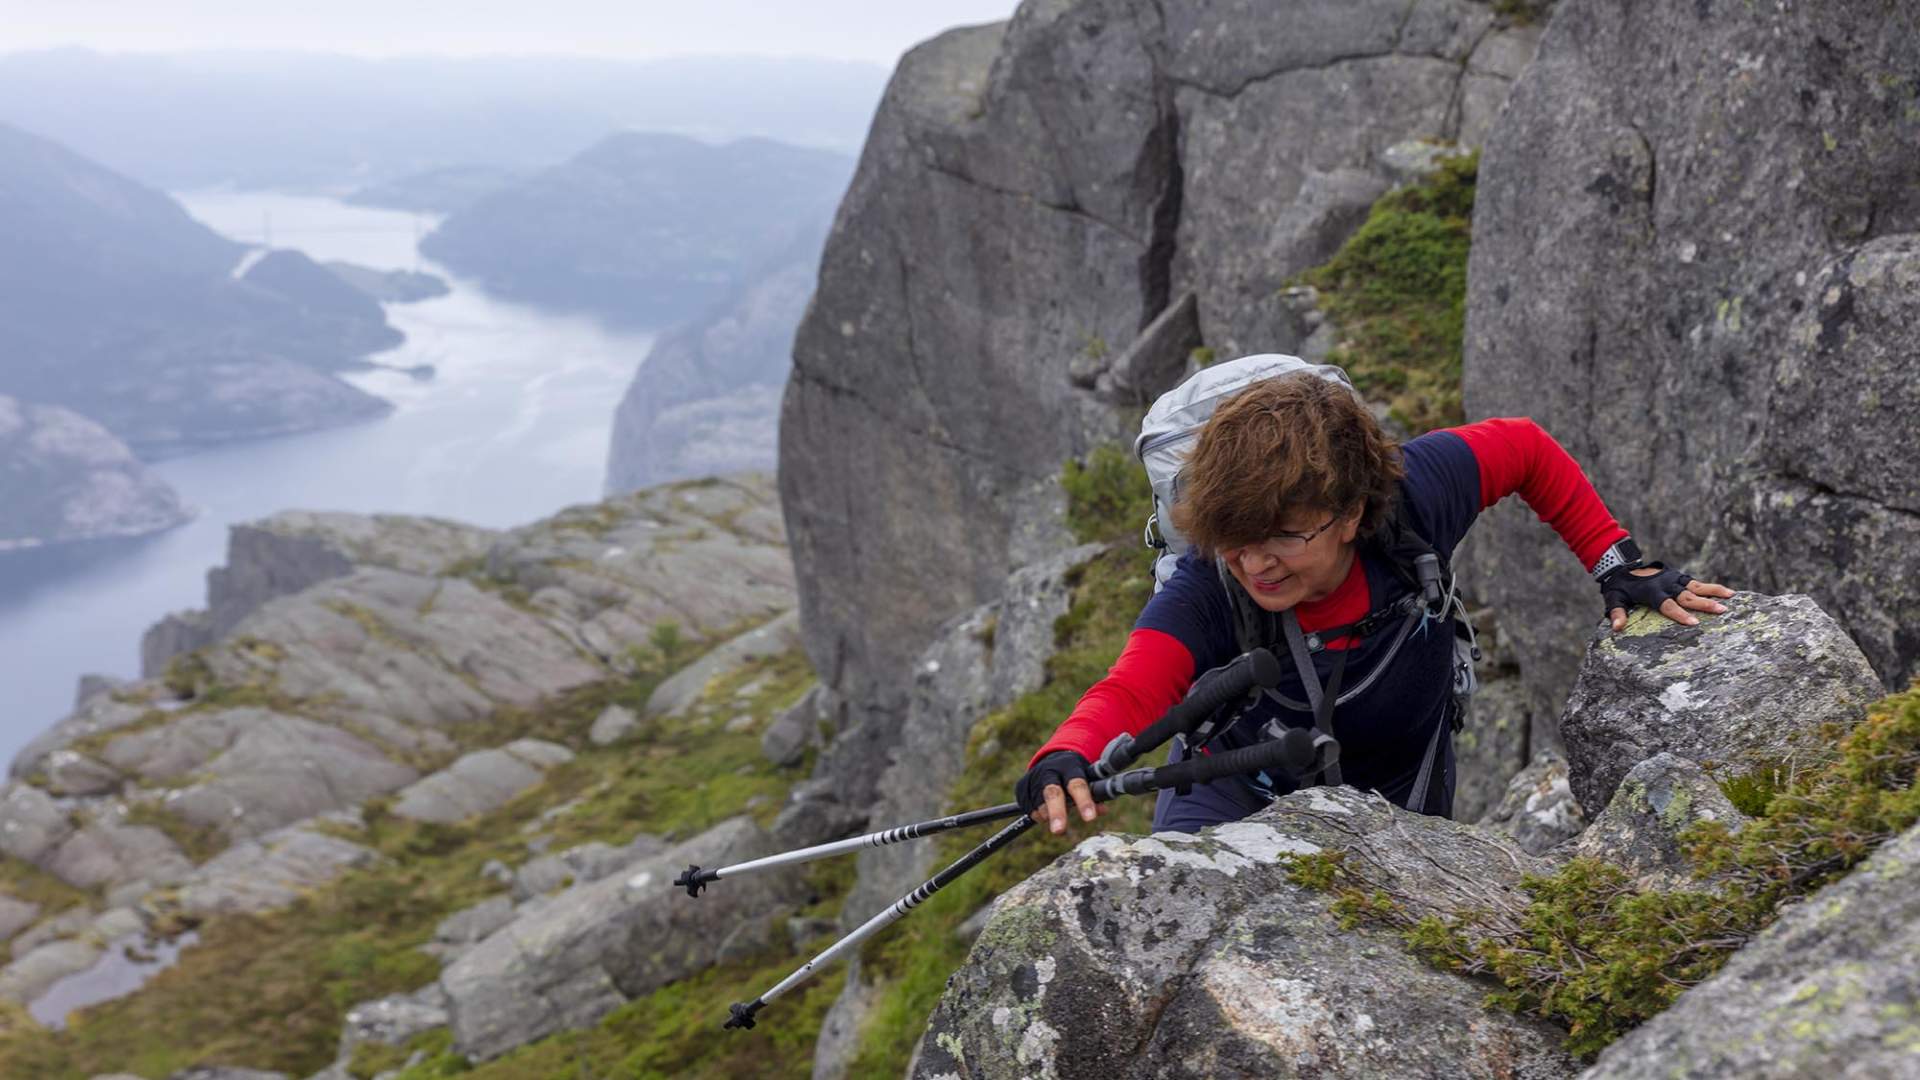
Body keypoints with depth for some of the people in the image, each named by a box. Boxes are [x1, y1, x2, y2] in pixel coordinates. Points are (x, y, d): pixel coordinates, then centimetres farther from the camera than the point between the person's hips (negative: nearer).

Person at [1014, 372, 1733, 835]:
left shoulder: (1411, 495, -31)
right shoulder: (1207, 590, -34)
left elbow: (1525, 448, -12)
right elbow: (1130, 692, -50)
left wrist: (1616, 565, -13)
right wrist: (1067, 759, -72)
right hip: (1237, 785, -2)